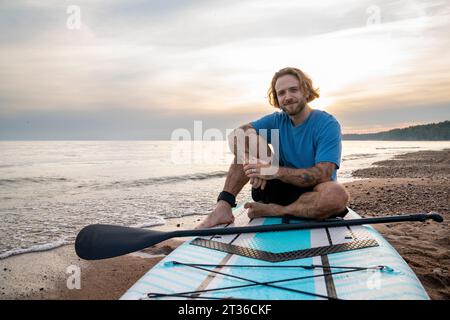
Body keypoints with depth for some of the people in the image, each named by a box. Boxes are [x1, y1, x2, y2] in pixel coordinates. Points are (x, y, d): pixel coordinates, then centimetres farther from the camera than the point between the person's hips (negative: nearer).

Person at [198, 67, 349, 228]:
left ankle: (270, 210, -20)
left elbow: (322, 174, -23)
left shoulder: (328, 124, -11)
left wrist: (275, 171, -34)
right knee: (248, 139, -13)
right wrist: (250, 160, -31)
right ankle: (223, 205, -21)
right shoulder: (277, 121, 3)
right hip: (282, 188, 3)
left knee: (337, 194, -38)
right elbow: (236, 135, -11)